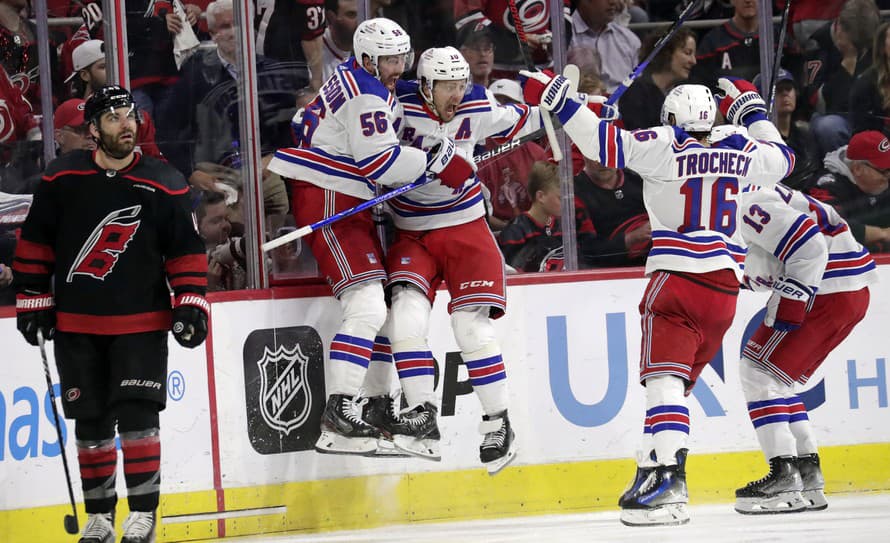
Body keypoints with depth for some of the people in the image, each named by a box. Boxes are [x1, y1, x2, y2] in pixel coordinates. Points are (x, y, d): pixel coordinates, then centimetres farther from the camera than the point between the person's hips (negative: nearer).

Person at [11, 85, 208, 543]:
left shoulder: (163, 185, -3)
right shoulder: (62, 178, -1)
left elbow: (186, 248, 2)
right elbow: (35, 243, 7)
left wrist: (190, 303, -6)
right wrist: (33, 301, 5)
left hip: (141, 322, -2)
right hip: (76, 322, 2)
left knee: (137, 416, -10)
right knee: (91, 423, 7)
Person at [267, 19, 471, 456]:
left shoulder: (356, 77, 15)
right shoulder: (365, 95, -16)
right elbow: (378, 162, -22)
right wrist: (439, 163, -15)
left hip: (348, 203, 11)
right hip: (327, 203, -11)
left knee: (382, 304, 16)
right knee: (367, 308, -20)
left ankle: (381, 402, 25)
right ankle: (338, 412, -28)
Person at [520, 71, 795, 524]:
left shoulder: (664, 147, -4)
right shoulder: (739, 152, 10)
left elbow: (601, 141, -11)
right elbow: (782, 158, 31)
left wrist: (554, 95, -6)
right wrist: (751, 109, 41)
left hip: (675, 280, -6)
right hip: (724, 287, 6)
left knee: (665, 379, -14)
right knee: (677, 383, 15)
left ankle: (667, 477, -30)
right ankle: (655, 470, 11)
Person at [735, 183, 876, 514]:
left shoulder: (749, 205, -15)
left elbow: (809, 247, -22)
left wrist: (787, 307, -20)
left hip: (827, 293, -10)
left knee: (758, 372, -8)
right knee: (775, 379, 16)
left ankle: (785, 477, -14)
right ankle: (808, 475, 15)